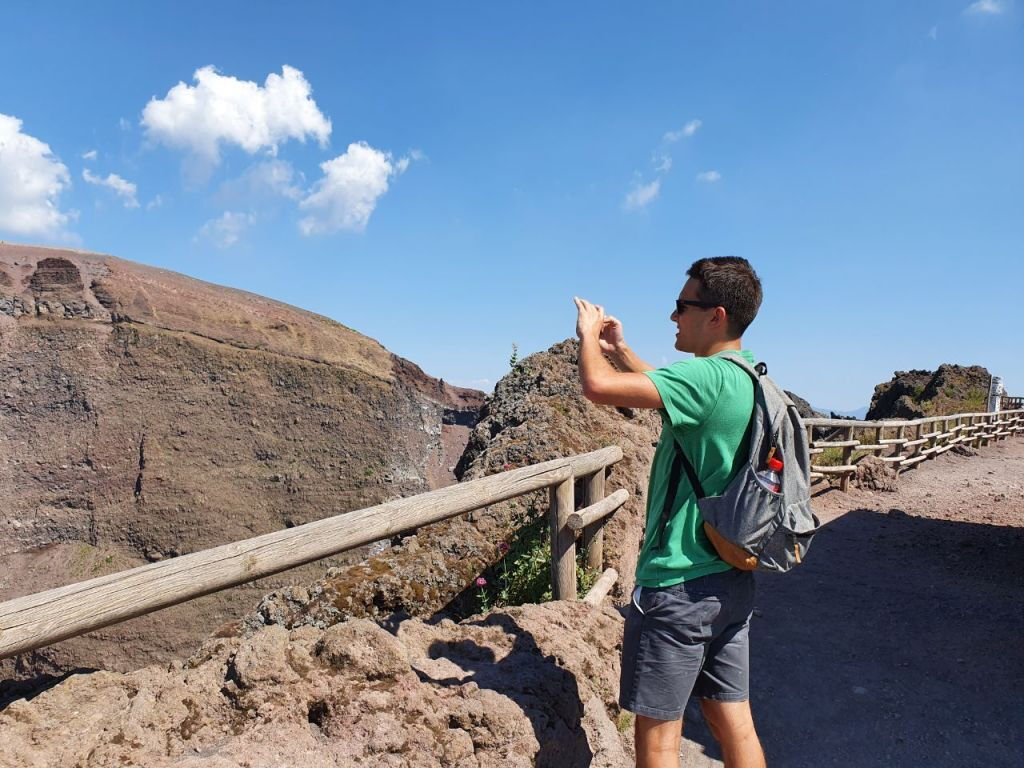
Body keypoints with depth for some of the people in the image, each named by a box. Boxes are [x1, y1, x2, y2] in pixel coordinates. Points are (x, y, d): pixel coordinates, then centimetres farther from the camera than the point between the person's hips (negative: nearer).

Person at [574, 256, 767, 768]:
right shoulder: (747, 379, 8)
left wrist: (589, 335, -10)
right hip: (731, 582, 9)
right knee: (733, 723, 18)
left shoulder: (707, 376, -21)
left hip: (678, 585, -9)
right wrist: (620, 350, 21)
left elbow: (599, 387, -30)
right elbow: (667, 392, 26)